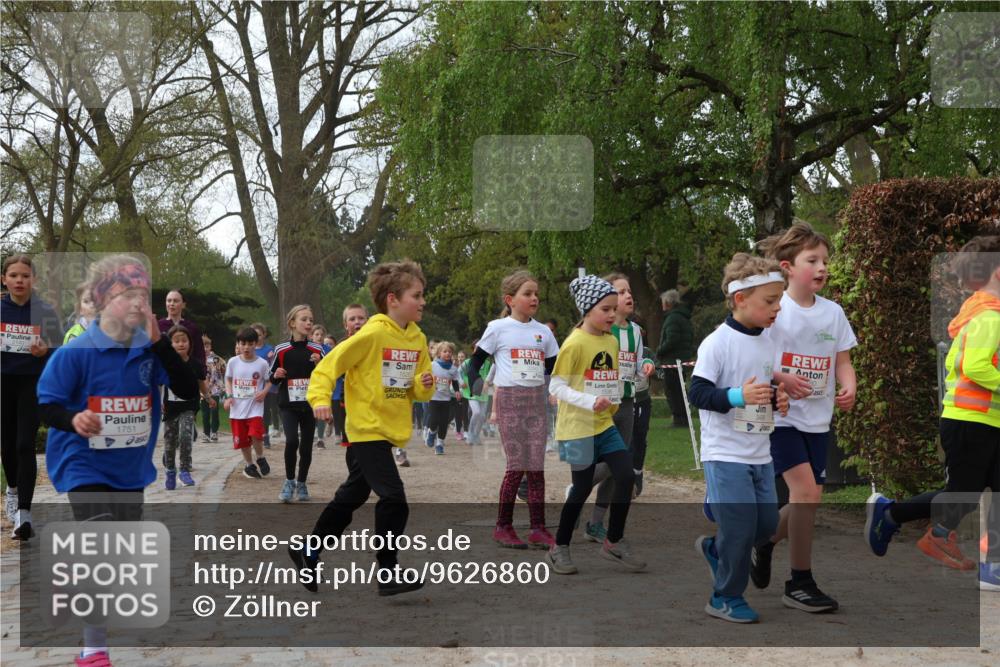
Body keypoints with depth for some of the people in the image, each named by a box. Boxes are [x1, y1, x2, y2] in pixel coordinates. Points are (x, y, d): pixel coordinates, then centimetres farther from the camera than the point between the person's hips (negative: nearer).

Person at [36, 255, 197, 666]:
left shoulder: (150, 350, -7)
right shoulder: (76, 353, -17)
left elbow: (188, 392, -15)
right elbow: (46, 406, -13)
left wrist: (159, 343, -24)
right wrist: (72, 420, -36)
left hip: (131, 468, 5)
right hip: (86, 467, -5)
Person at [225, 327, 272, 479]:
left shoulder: (262, 363, -3)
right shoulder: (233, 362, 2)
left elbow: (269, 381, 7)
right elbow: (228, 380, 14)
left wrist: (264, 392, -12)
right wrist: (229, 396, 0)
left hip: (255, 406, -3)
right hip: (237, 407, 3)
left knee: (255, 435, -21)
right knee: (242, 439, 8)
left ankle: (261, 459, 6)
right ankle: (249, 465, 28)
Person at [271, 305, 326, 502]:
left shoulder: (317, 349, 0)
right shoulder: (281, 350, -2)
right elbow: (272, 377, 8)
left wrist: (319, 365, -14)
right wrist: (276, 375, -13)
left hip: (310, 404, 2)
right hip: (288, 404, -2)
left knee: (306, 445, 6)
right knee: (291, 441, -18)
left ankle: (301, 484, 25)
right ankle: (289, 481, 2)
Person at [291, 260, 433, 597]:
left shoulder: (418, 338, 5)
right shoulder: (372, 334, -17)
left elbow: (419, 390, 14)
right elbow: (329, 365, -15)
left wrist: (424, 385, -8)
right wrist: (320, 398, -28)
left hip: (390, 431, 8)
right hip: (367, 430, -8)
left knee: (351, 496, 19)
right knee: (393, 499, -14)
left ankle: (308, 552, 36)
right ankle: (388, 575, -1)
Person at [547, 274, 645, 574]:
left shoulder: (612, 341, 8)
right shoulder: (575, 343, -14)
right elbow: (556, 386, -15)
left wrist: (613, 401, 12)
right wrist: (590, 402, -25)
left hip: (605, 425, 7)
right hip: (578, 427, -7)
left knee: (626, 477, -2)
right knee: (583, 487, 0)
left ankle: (614, 542, 14)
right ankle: (559, 547, 18)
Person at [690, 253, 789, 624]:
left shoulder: (769, 344, 9)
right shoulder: (717, 343, -14)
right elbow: (698, 393, -17)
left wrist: (778, 399, 1)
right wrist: (738, 395, -30)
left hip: (760, 454, 8)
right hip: (725, 454, -7)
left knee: (767, 524, 10)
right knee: (740, 528, -4)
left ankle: (713, 548, 35)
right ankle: (726, 599, 14)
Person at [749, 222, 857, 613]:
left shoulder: (833, 312, 7)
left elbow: (842, 360, 11)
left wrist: (849, 387, -9)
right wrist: (780, 378, -24)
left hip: (817, 417, 6)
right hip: (779, 415, -6)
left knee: (809, 498, 7)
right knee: (805, 491, -16)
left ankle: (764, 542, 36)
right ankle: (799, 583, -3)